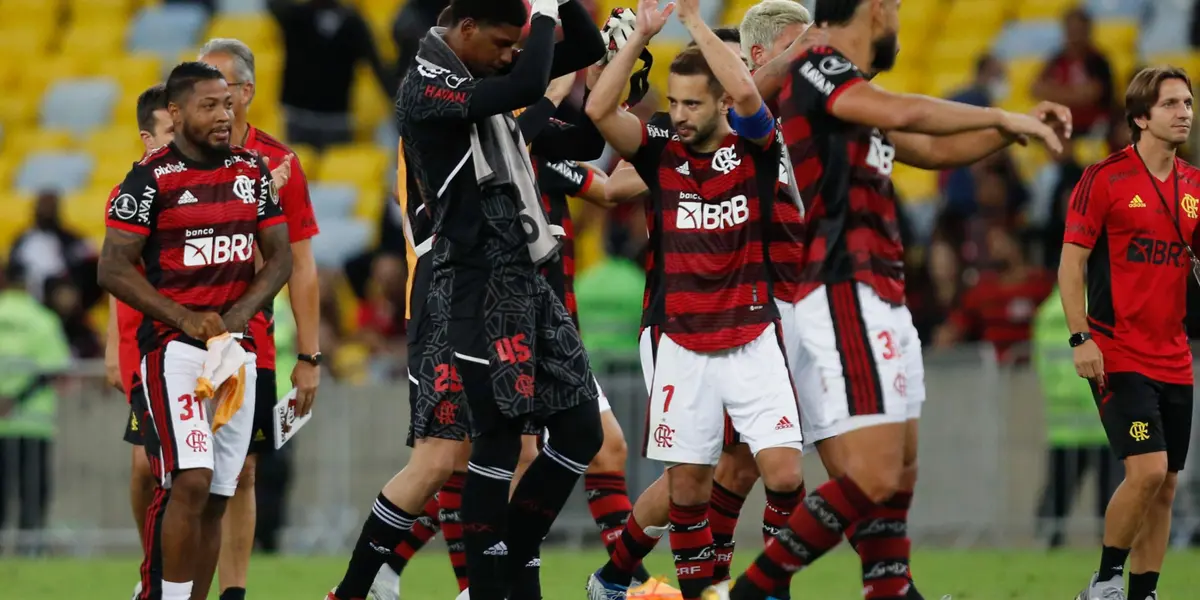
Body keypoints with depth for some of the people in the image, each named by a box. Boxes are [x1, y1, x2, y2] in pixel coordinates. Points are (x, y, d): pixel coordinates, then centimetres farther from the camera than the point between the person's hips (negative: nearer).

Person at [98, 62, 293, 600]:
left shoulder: (253, 171, 10)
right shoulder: (151, 178, -7)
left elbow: (279, 258, 14)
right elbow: (114, 269, -9)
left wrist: (242, 311, -5)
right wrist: (185, 319, -17)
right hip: (172, 347, -6)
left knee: (216, 497, 6)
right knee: (190, 481, -20)